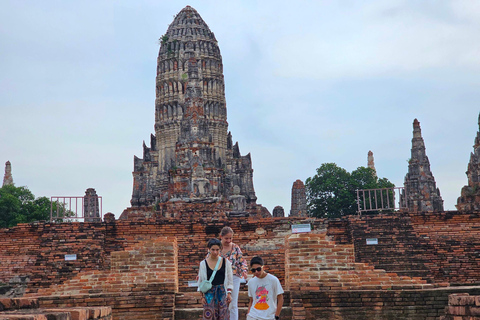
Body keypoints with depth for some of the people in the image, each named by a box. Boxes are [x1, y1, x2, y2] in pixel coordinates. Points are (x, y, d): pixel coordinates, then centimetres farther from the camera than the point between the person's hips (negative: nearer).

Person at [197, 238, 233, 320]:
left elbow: (230, 280, 6)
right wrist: (202, 296, 2)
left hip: (222, 292, 1)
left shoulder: (225, 262, 1)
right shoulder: (203, 264, -1)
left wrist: (229, 294, 1)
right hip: (209, 292, -1)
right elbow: (201, 282, 6)